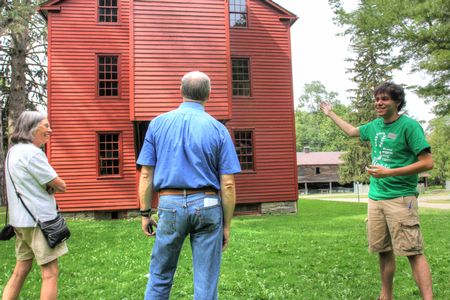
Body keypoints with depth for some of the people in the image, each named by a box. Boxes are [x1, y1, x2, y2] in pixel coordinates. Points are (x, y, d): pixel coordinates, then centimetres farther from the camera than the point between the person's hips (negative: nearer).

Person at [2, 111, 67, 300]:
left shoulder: (14, 151, 13)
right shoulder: (31, 152, -17)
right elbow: (60, 186, -16)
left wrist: (47, 185, 0)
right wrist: (55, 185, 5)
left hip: (21, 219, 10)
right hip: (38, 220, -10)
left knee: (21, 269, 16)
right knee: (50, 273, -2)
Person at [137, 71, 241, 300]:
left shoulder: (158, 124, 2)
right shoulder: (218, 129, -1)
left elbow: (146, 174, 2)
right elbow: (227, 184, -4)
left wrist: (145, 213, 10)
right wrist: (226, 225, 5)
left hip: (170, 204, 1)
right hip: (207, 205, -1)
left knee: (160, 277, 17)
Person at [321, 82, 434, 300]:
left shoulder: (409, 126, -9)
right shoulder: (375, 126, 12)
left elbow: (427, 163, -13)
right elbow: (352, 131, 33)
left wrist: (389, 172, -18)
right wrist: (331, 114, 39)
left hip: (401, 198, -6)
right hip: (376, 198, 7)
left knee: (413, 251, -10)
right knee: (384, 251, 13)